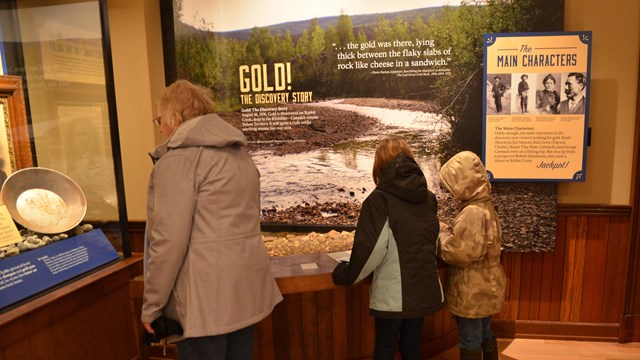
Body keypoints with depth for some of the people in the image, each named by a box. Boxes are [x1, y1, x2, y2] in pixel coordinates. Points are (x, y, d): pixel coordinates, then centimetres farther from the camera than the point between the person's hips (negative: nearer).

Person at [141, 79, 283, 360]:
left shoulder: (178, 158, -13)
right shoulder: (239, 152, 13)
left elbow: (169, 239, -18)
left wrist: (151, 304, -7)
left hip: (206, 293, -8)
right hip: (245, 284, 8)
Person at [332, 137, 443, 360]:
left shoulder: (380, 199, -15)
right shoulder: (428, 197, 4)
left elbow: (370, 248, -18)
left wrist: (347, 275, -3)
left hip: (392, 293, -5)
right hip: (423, 289, 5)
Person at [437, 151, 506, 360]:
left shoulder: (473, 212, -25)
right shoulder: (485, 206, 6)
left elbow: (458, 251, -27)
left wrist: (440, 235, -10)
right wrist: (446, 231, 3)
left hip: (472, 292, -9)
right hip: (485, 288, 9)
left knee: (470, 343, 5)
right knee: (485, 335, 23)